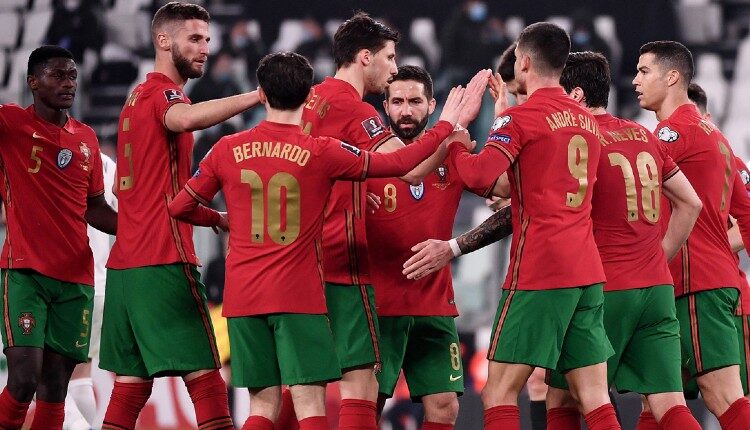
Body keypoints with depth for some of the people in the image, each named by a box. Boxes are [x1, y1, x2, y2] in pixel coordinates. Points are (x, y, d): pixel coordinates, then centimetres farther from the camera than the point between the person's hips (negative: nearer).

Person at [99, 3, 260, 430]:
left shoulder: (138, 96, 23)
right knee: (206, 380, -11)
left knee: (131, 386, 9)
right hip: (164, 263, -9)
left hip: (125, 263, 9)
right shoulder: (163, 92, -7)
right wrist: (259, 95, -38)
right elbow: (185, 119, -33)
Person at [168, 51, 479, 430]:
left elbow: (180, 207, 10)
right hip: (298, 296, -4)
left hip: (242, 297, 4)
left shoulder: (227, 150, 3)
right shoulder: (320, 153, -5)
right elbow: (398, 164, 0)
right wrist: (446, 125, 13)